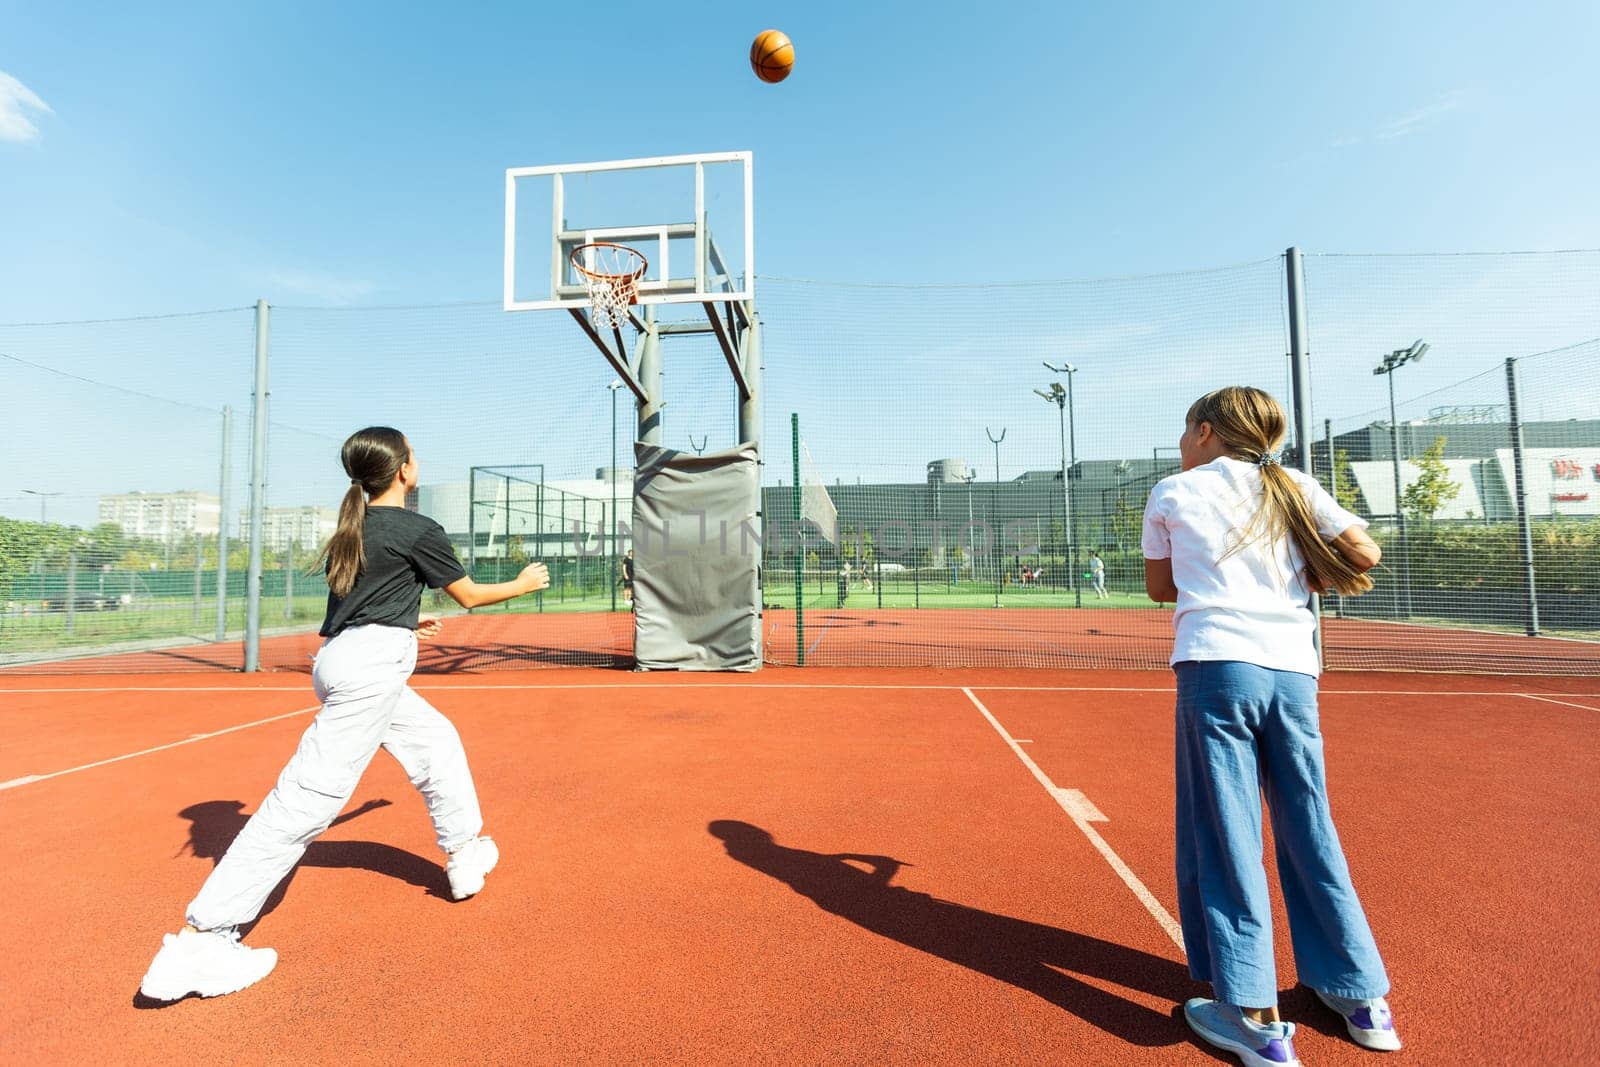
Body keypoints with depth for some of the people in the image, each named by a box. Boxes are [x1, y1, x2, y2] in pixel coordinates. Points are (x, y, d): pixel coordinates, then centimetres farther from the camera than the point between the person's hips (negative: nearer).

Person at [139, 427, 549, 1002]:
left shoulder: (356, 528, 16)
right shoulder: (417, 529, -8)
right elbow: (469, 596, 2)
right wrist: (524, 583, 17)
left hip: (340, 658, 10)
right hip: (372, 664, -10)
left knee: (436, 742, 22)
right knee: (310, 796, -7)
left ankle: (466, 853, 31)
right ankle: (201, 937, -3)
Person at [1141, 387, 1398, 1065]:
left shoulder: (1172, 493, 7)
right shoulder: (1293, 487, 14)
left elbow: (1159, 588, 14)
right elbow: (1364, 556, 8)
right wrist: (1300, 575, 22)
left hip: (1216, 665, -4)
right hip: (1292, 668, 4)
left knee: (1225, 838, 1)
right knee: (1309, 831, 15)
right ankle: (1361, 996, 27)